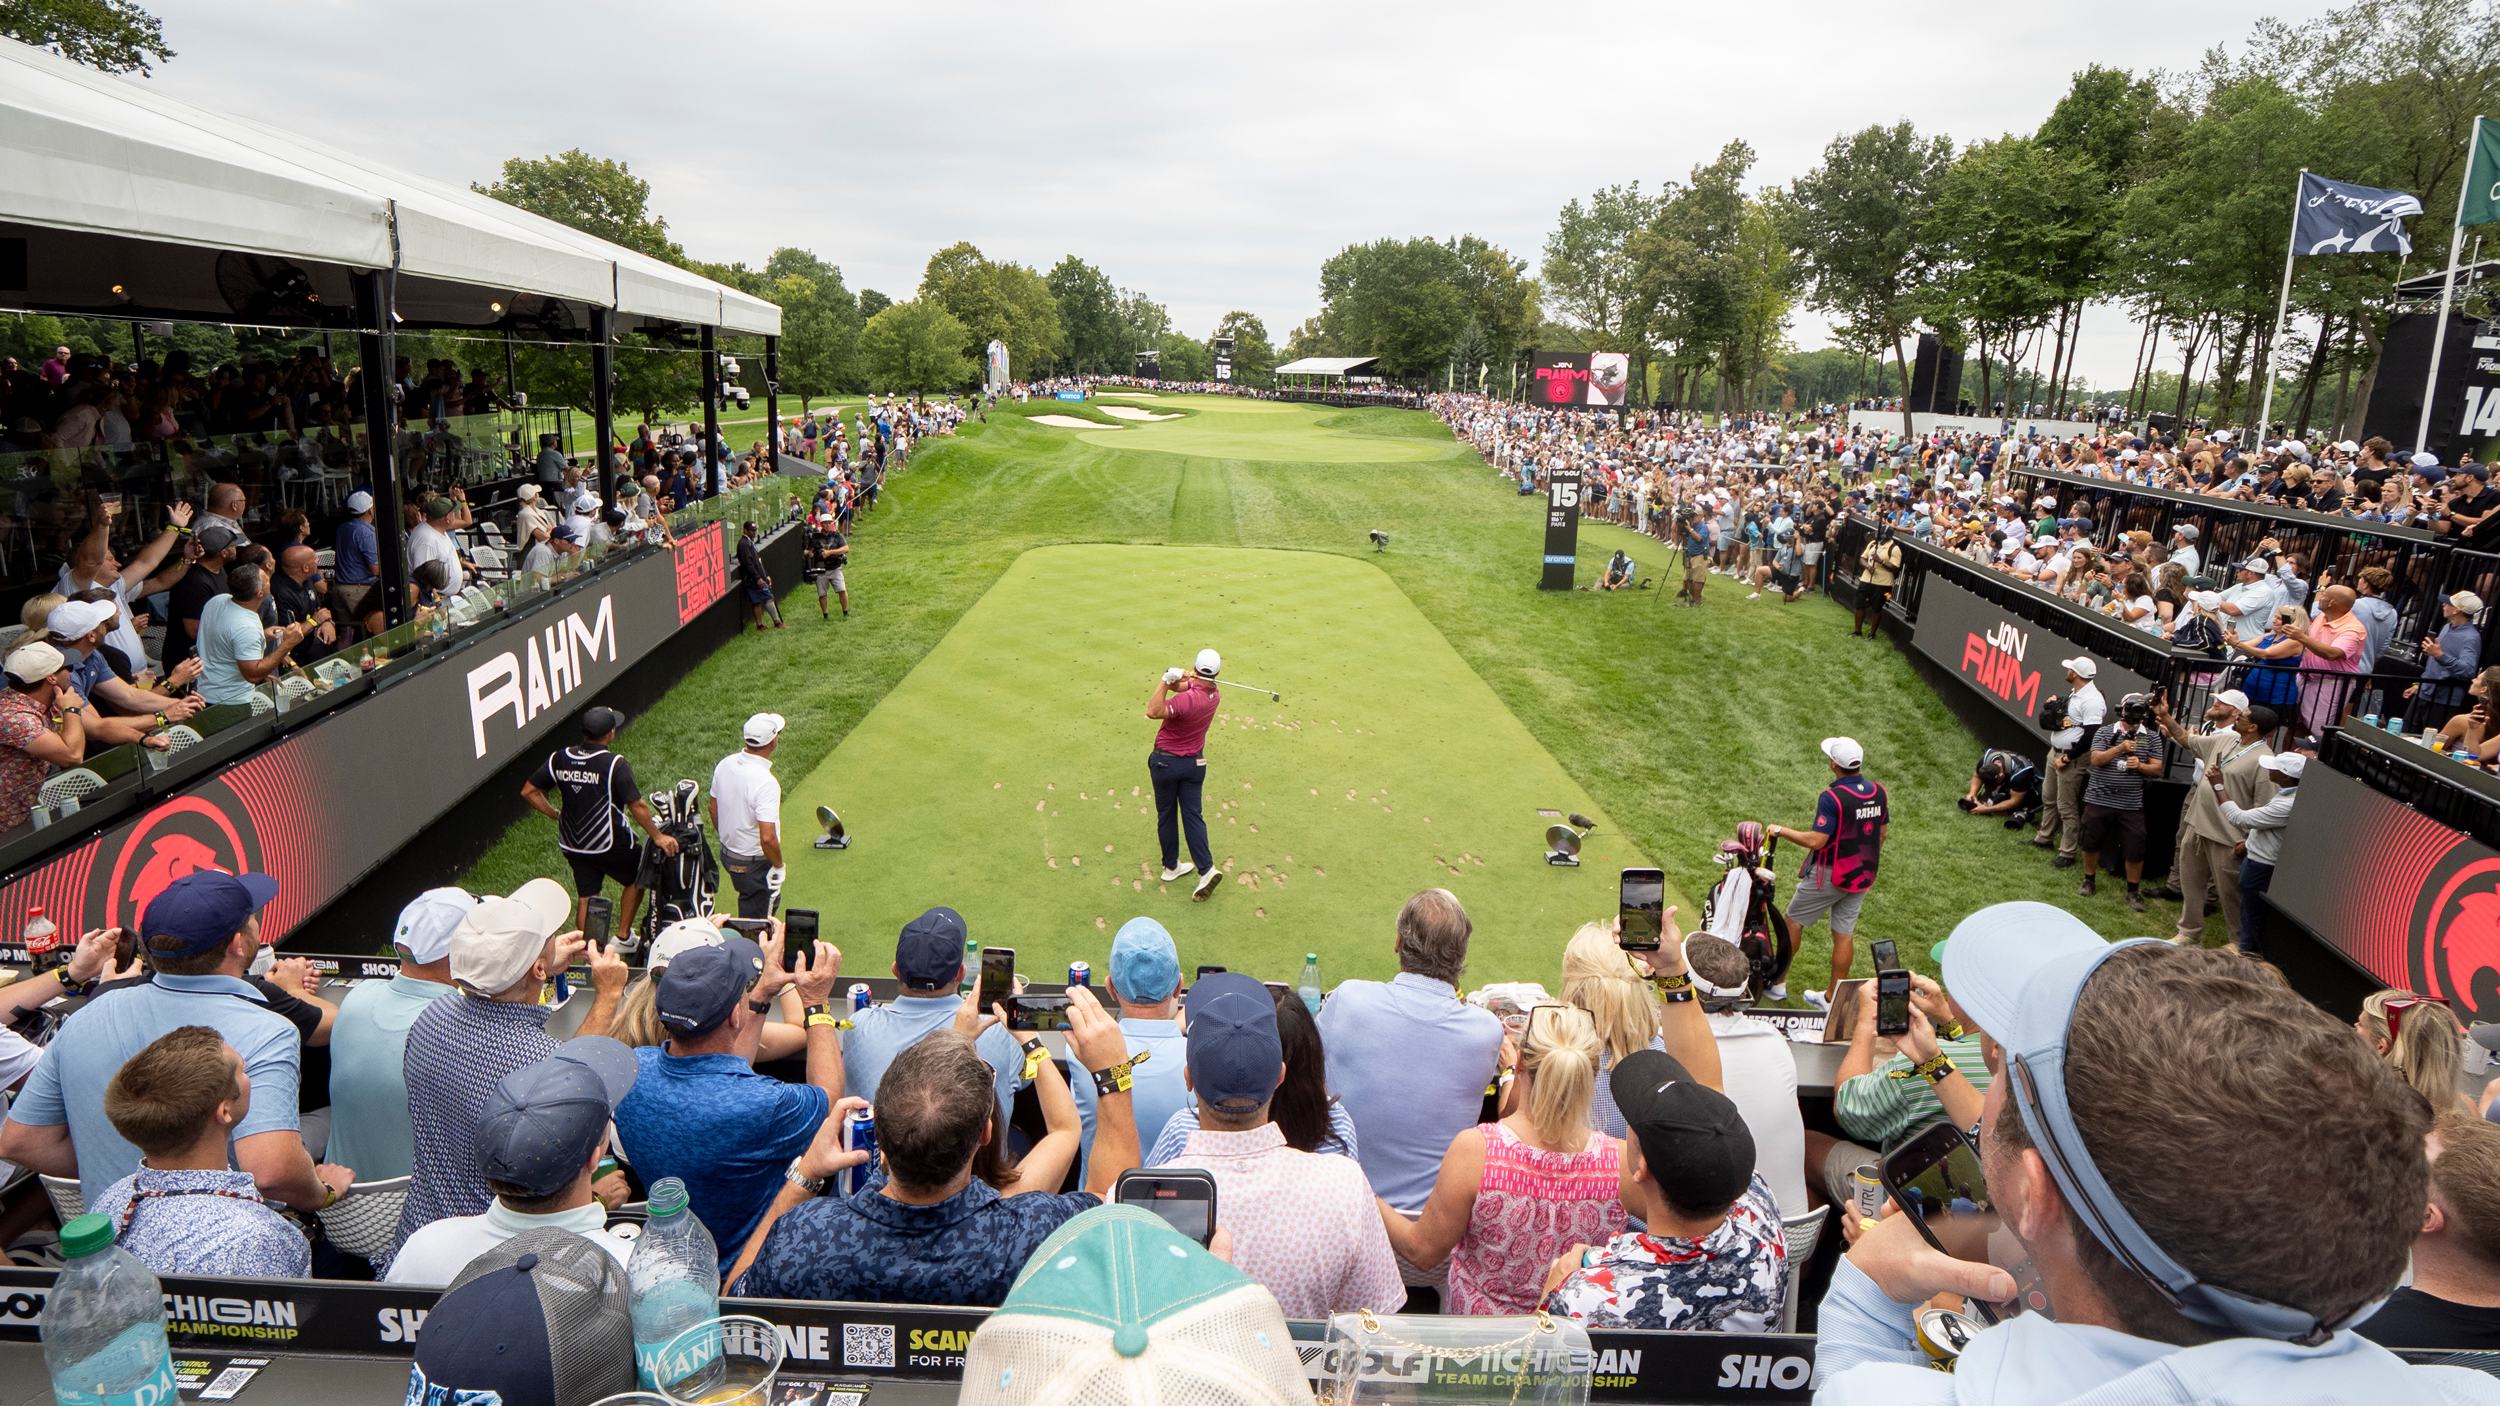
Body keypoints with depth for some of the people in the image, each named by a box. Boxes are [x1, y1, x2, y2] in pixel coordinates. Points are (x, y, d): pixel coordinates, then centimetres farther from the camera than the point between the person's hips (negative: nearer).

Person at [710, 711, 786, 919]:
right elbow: (768, 838, -32)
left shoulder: (725, 765, -6)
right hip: (755, 863, -8)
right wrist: (778, 865, -15)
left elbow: (713, 806, 9)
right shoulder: (766, 782, -30)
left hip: (727, 853, 8)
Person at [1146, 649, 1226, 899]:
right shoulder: (1215, 695, -4)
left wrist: (1166, 680, -36)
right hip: (1195, 762, 5)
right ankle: (1206, 869, -6)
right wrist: (1176, 679, -25)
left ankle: (1170, 867, 24)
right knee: (1192, 815, 6)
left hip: (1166, 761, -5)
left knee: (1166, 815, 12)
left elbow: (1153, 711, -38)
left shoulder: (1188, 699, -27)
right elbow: (1179, 686, -2)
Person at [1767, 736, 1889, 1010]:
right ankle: (1832, 997, 18)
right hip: (1863, 876, 6)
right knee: (1844, 933, 11)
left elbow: (1816, 841, -25)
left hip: (1829, 875, -6)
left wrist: (1780, 831, -13)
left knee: (1794, 921, 11)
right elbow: (1882, 832, 11)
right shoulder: (1878, 792, 0)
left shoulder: (1832, 797, -23)